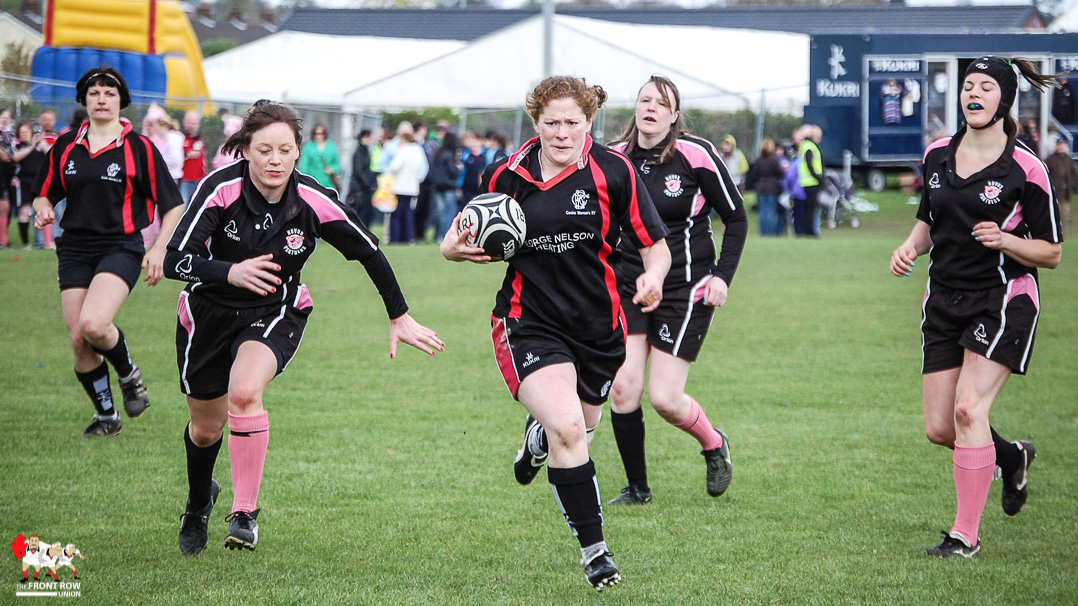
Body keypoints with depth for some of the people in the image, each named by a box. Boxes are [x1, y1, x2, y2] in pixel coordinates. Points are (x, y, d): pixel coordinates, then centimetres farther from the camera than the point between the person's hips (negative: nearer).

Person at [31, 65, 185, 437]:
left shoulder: (139, 148, -2)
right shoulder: (65, 146, 8)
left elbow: (173, 205, 1)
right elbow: (44, 194, 18)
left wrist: (159, 249, -10)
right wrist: (43, 210, -5)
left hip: (121, 249, -4)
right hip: (74, 250, 4)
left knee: (94, 325, -26)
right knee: (78, 340, -3)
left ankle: (129, 374, 5)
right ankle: (106, 415, 17)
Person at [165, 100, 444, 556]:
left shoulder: (315, 202, -21)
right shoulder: (221, 189, -24)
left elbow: (370, 254, -5)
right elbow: (176, 260, -29)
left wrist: (400, 317, 2)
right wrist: (231, 273, -46)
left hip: (276, 313, -1)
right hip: (209, 313, 1)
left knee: (244, 392, -31)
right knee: (206, 428, 14)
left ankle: (245, 513, -18)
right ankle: (199, 500, 48)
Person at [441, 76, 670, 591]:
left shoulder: (614, 172, -6)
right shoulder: (506, 175, -4)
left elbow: (655, 244, -3)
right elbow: (459, 237, 9)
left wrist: (653, 277, -24)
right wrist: (456, 248, -15)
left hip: (598, 326, 2)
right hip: (528, 323, -2)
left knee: (578, 427, 20)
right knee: (567, 429, -23)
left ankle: (538, 433, 60)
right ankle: (593, 548, -11)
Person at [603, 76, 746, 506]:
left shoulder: (696, 154, -10)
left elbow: (736, 218, -2)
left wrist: (722, 276, -10)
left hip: (685, 289, -4)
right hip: (628, 288, 4)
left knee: (664, 398, -7)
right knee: (622, 389, -7)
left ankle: (713, 443, 25)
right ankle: (637, 488, 9)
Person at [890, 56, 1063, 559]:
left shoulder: (1025, 169, -9)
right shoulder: (937, 155, 6)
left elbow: (1051, 253, -4)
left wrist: (1005, 240, -20)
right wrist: (912, 246, 2)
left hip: (1003, 300, -6)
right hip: (944, 303, 6)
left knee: (969, 409, -19)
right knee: (939, 428, 2)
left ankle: (966, 533, -9)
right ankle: (1011, 457, 35)